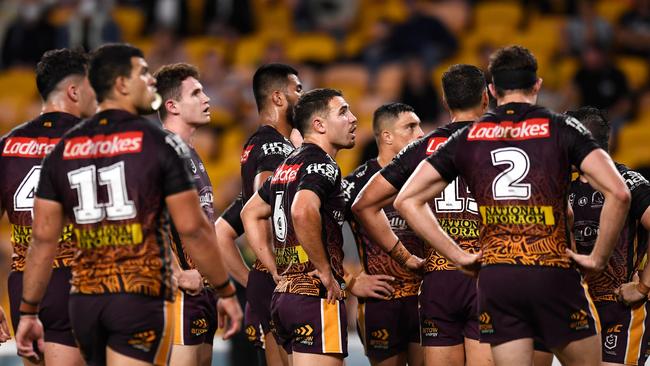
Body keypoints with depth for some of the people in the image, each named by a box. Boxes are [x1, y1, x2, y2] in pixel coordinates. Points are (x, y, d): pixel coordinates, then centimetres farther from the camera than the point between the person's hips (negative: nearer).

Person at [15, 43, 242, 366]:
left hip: (85, 300, 5)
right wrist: (225, 292, 3)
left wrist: (28, 312, 11)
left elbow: (42, 239, 6)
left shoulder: (64, 150, 8)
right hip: (141, 296, -5)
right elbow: (192, 229, -7)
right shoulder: (160, 143, -5)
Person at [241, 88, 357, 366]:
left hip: (283, 294, 9)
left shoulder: (288, 165, 18)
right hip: (316, 298, -9)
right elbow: (303, 212, -30)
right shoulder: (323, 165, -11)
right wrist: (326, 272, -19)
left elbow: (250, 213, 28)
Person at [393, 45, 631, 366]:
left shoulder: (466, 138, 10)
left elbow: (407, 200, 9)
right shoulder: (562, 129, 1)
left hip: (495, 279, 3)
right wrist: (598, 258, 0)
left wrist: (458, 256, 8)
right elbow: (618, 193, -11)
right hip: (554, 274, -3)